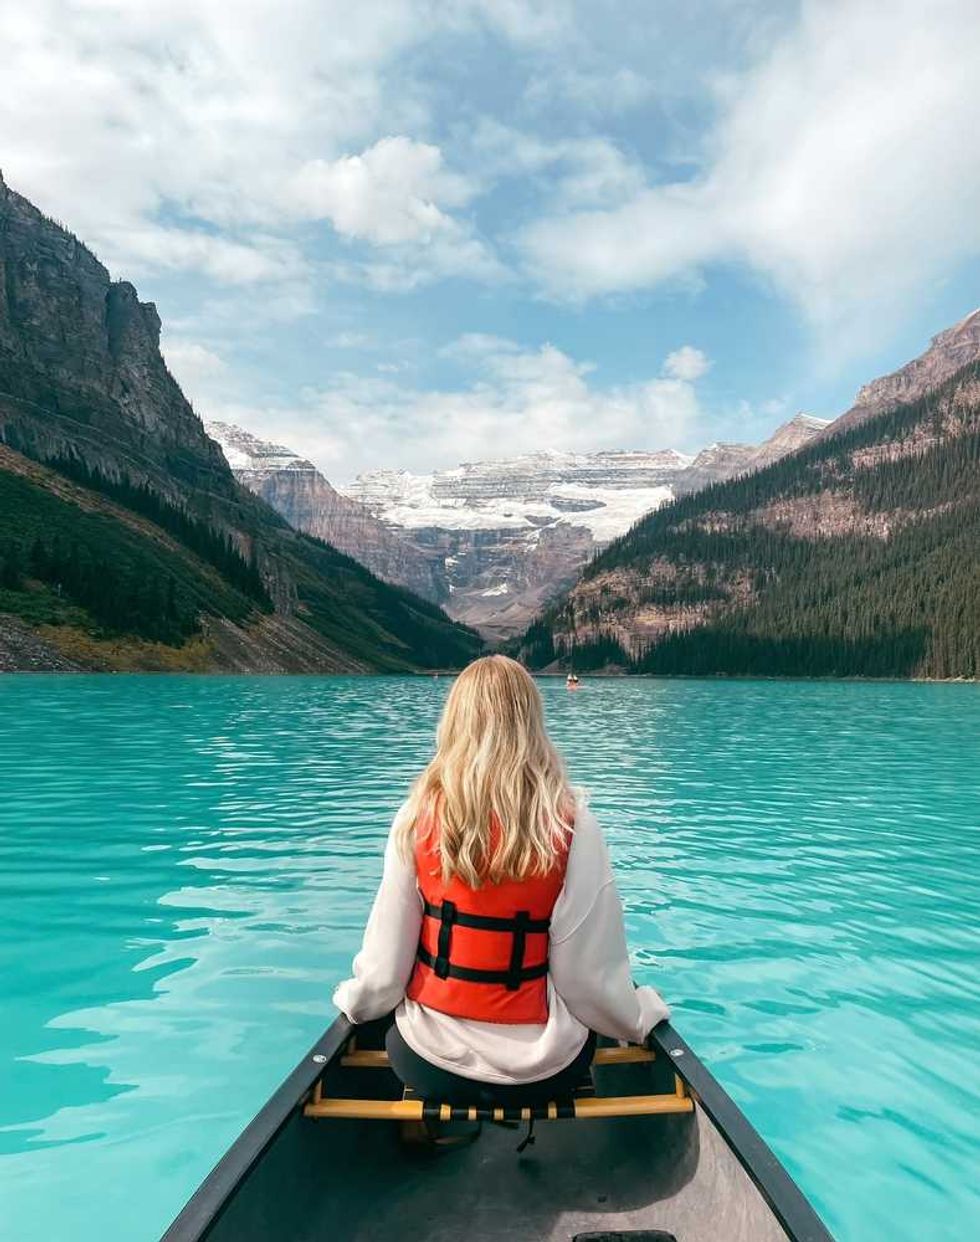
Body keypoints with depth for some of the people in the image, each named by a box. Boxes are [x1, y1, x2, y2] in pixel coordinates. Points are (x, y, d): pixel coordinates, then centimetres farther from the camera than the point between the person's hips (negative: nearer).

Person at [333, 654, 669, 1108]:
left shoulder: (418, 817, -15)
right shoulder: (571, 825, -18)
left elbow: (384, 963, -11)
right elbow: (591, 976, -16)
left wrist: (351, 1000, 12)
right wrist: (645, 1012, 6)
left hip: (429, 1067, 1)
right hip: (542, 1072, 0)